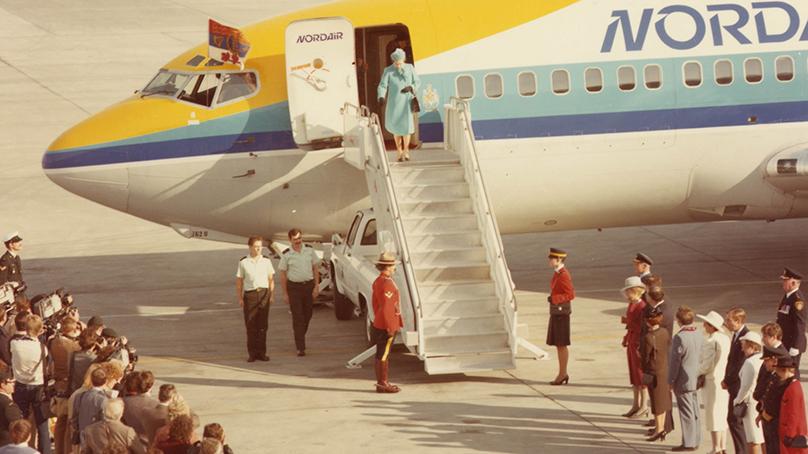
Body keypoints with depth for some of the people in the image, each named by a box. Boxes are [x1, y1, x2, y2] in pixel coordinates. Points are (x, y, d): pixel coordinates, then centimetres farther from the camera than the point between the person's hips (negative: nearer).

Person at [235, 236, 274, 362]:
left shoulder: (266, 261, 6)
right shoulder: (243, 262, 2)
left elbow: (271, 279, 9)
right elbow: (239, 281, 4)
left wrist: (271, 295, 2)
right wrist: (240, 298, -1)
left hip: (264, 293, 1)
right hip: (250, 294, -1)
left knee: (262, 325, 4)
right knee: (250, 325, 2)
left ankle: (261, 352, 12)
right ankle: (252, 353, 11)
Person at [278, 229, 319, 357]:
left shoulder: (309, 250, 1)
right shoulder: (286, 255, -6)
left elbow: (315, 268, 7)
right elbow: (283, 274, -1)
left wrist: (316, 286, 0)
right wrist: (285, 293, -4)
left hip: (309, 285, 3)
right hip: (294, 287, -3)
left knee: (307, 315, 13)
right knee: (297, 317, -6)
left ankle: (300, 338, 37)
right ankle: (300, 348, -7)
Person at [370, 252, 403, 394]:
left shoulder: (378, 281, 11)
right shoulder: (387, 284, -21)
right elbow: (386, 307, -23)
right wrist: (390, 327, -20)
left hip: (379, 324, 10)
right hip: (386, 326, -10)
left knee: (381, 355, 14)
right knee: (384, 355, -3)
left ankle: (381, 383, 21)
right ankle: (382, 384, 2)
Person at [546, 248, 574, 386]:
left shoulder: (564, 275, -17)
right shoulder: (557, 273, 12)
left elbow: (571, 295, -19)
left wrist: (554, 299, -26)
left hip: (562, 311, -10)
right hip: (556, 311, 10)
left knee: (562, 344, -3)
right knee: (558, 344, 12)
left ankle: (562, 374, 2)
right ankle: (563, 374, 17)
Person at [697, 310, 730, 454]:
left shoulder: (711, 341, -21)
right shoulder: (725, 339, 5)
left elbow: (707, 365, -20)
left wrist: (700, 373, -1)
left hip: (712, 381, -8)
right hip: (725, 380, 8)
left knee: (713, 415, 0)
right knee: (722, 415, 15)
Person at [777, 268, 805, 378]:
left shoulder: (798, 299, -20)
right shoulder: (787, 296, 9)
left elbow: (800, 324, -22)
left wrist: (795, 346, -23)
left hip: (793, 344, -9)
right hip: (784, 343, 9)